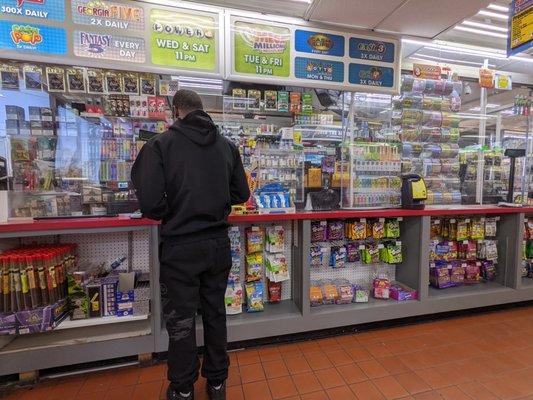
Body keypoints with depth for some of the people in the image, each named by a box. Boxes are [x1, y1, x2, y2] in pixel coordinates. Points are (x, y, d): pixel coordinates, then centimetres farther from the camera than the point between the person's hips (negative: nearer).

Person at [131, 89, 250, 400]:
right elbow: (241, 194, 5)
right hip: (218, 243, 4)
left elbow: (150, 202, -16)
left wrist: (171, 214, 4)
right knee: (215, 313, 19)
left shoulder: (160, 145, -9)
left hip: (180, 246, -3)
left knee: (181, 319, 16)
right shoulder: (227, 145, 2)